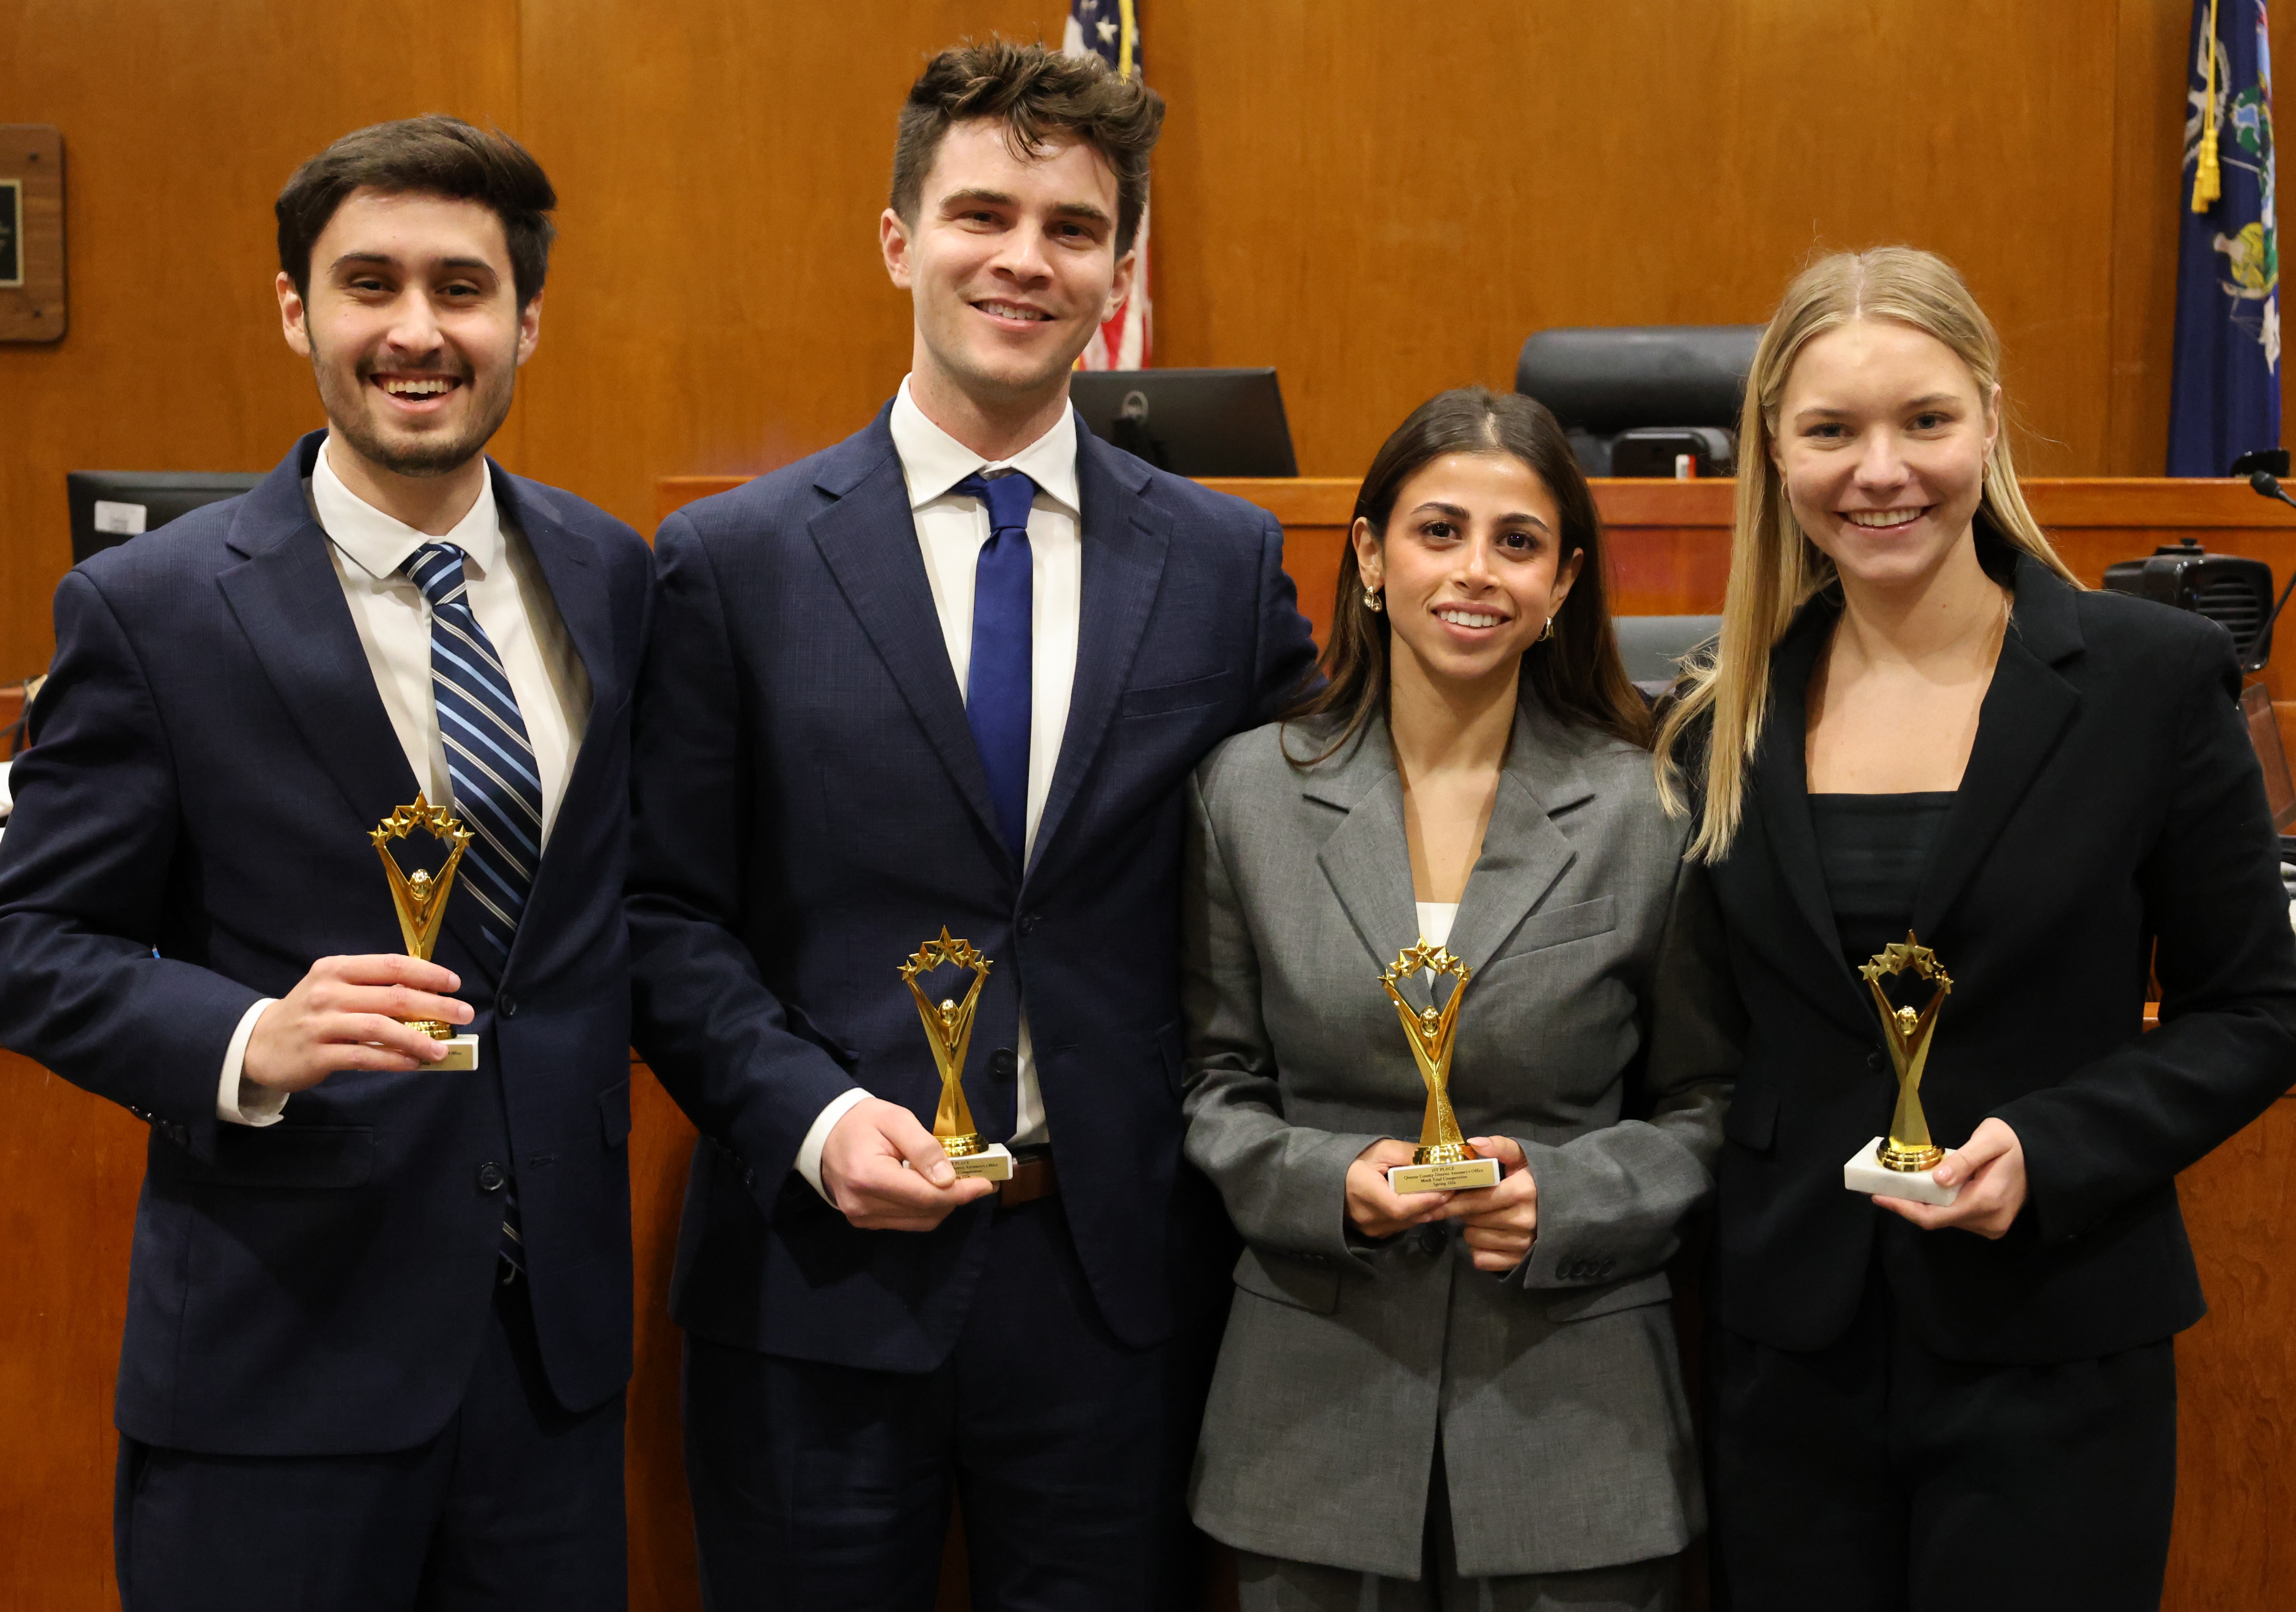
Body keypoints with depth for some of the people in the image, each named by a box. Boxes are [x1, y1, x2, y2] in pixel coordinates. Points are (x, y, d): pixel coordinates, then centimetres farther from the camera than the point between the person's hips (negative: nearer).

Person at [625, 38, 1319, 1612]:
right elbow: (669, 915, -1)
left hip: (1122, 1267, 2)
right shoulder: (733, 561, -1)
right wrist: (809, 1117, -14)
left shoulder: (1228, 560, 3)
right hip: (820, 1265, -1)